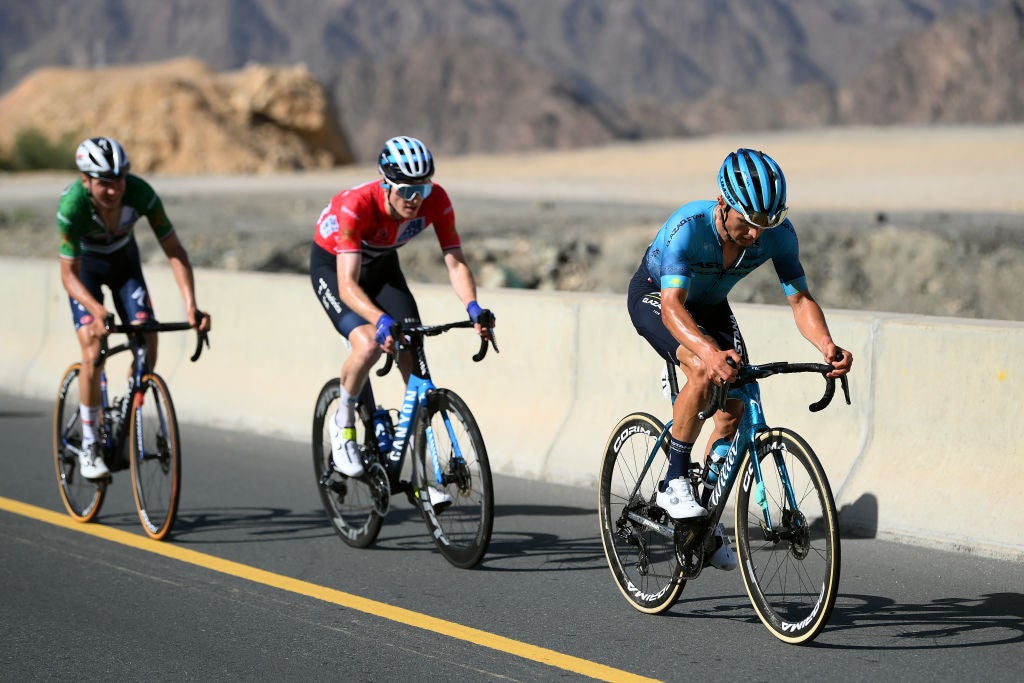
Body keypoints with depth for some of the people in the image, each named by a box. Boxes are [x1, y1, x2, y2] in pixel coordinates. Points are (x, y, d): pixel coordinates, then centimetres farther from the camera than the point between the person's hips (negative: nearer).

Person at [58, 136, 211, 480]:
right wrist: (96, 309, -50)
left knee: (147, 342, -14)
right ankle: (89, 445, -7)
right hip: (85, 265, -2)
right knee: (93, 351, -20)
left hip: (124, 260, 2)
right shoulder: (72, 204, -36)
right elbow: (68, 274, -31)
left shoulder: (140, 193, -32)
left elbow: (175, 251, -27)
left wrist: (191, 305, -39)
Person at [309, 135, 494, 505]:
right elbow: (348, 284, -43)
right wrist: (382, 320, -60)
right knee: (369, 344, -30)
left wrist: (473, 306, -44)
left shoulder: (436, 200, -27)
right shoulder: (356, 205, -39)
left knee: (414, 358, -9)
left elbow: (455, 261, -25)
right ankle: (342, 422, -1)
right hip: (332, 265, -4)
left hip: (382, 264, 4)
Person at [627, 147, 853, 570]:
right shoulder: (688, 227, -39)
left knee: (737, 401, -8)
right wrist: (709, 351, -66)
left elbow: (800, 298, -23)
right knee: (705, 372, -32)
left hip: (709, 303, 5)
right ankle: (673, 484, -19)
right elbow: (673, 307, -48)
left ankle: (706, 513, 11)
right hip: (655, 296, -5)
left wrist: (828, 347, -43)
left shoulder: (778, 234, -26)